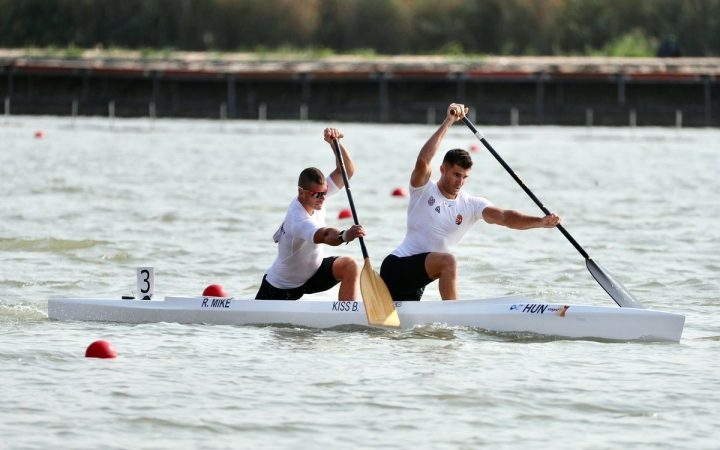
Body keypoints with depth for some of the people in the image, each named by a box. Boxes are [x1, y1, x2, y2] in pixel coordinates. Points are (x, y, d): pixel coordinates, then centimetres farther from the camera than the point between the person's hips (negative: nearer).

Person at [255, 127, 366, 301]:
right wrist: (345, 236, -79)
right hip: (282, 285, -6)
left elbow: (347, 171, -14)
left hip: (313, 271, 6)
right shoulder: (298, 220, -38)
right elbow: (325, 236, -57)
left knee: (351, 266, -21)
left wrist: (335, 143, -30)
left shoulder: (317, 192, -15)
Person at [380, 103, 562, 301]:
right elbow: (422, 161, -30)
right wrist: (448, 122, -30)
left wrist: (540, 222, -29)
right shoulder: (424, 191, -10)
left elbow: (504, 217, -12)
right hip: (395, 267, -7)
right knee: (447, 262, -29)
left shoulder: (471, 205, 2)